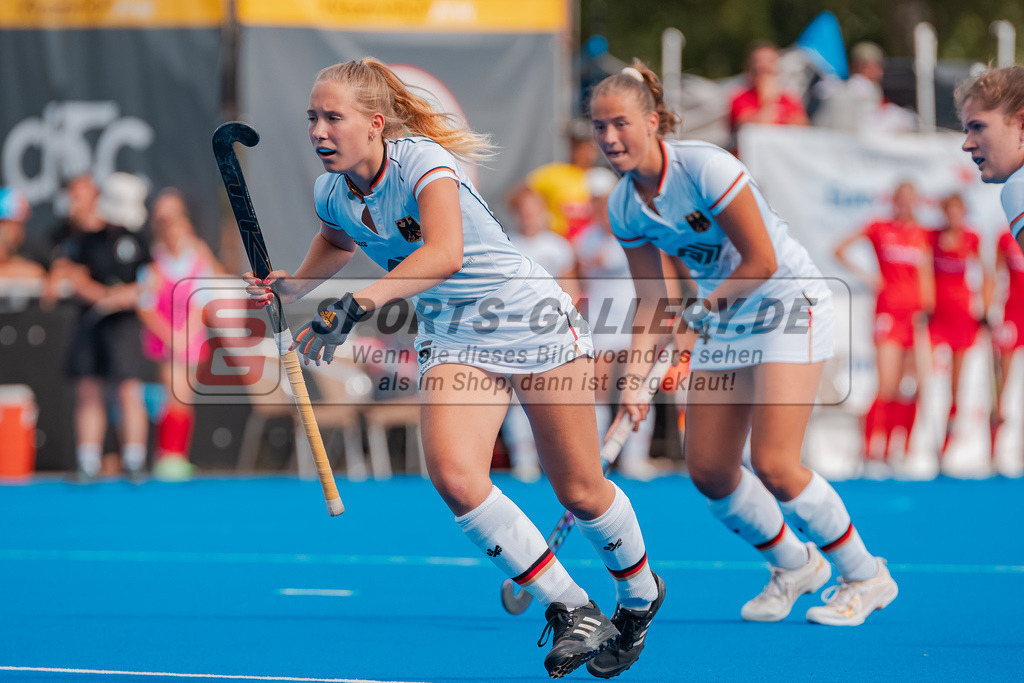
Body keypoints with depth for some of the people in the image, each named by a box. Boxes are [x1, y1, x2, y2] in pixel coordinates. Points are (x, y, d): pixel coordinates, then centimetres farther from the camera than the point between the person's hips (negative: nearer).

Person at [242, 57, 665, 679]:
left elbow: (444, 255, -41)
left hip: (531, 319, -5)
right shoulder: (331, 194, -2)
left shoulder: (422, 159, -23)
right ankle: (573, 612, -9)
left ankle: (641, 595, 34)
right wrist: (292, 287, 8)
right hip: (453, 340, 5)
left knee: (580, 492, 2)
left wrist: (354, 307, -49)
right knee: (455, 476, -22)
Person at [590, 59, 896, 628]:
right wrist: (635, 381, -5)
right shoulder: (624, 207, -2)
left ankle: (866, 577, 3)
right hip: (724, 323, 7)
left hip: (790, 305, -7)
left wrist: (709, 304, -8)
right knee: (709, 469, 0)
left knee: (773, 464, -17)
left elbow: (762, 261, -21)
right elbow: (651, 301, 3)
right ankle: (794, 565, 25)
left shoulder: (706, 168, -24)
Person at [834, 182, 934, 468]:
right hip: (890, 312, -4)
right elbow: (840, 250, 5)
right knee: (888, 387, -13)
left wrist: (928, 307, 6)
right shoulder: (880, 228, 1)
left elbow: (926, 274, 16)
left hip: (916, 312, 4)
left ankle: (903, 451, 10)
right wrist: (865, 276, -3)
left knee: (910, 388, 4)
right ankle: (873, 454, -11)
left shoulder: (921, 234, 12)